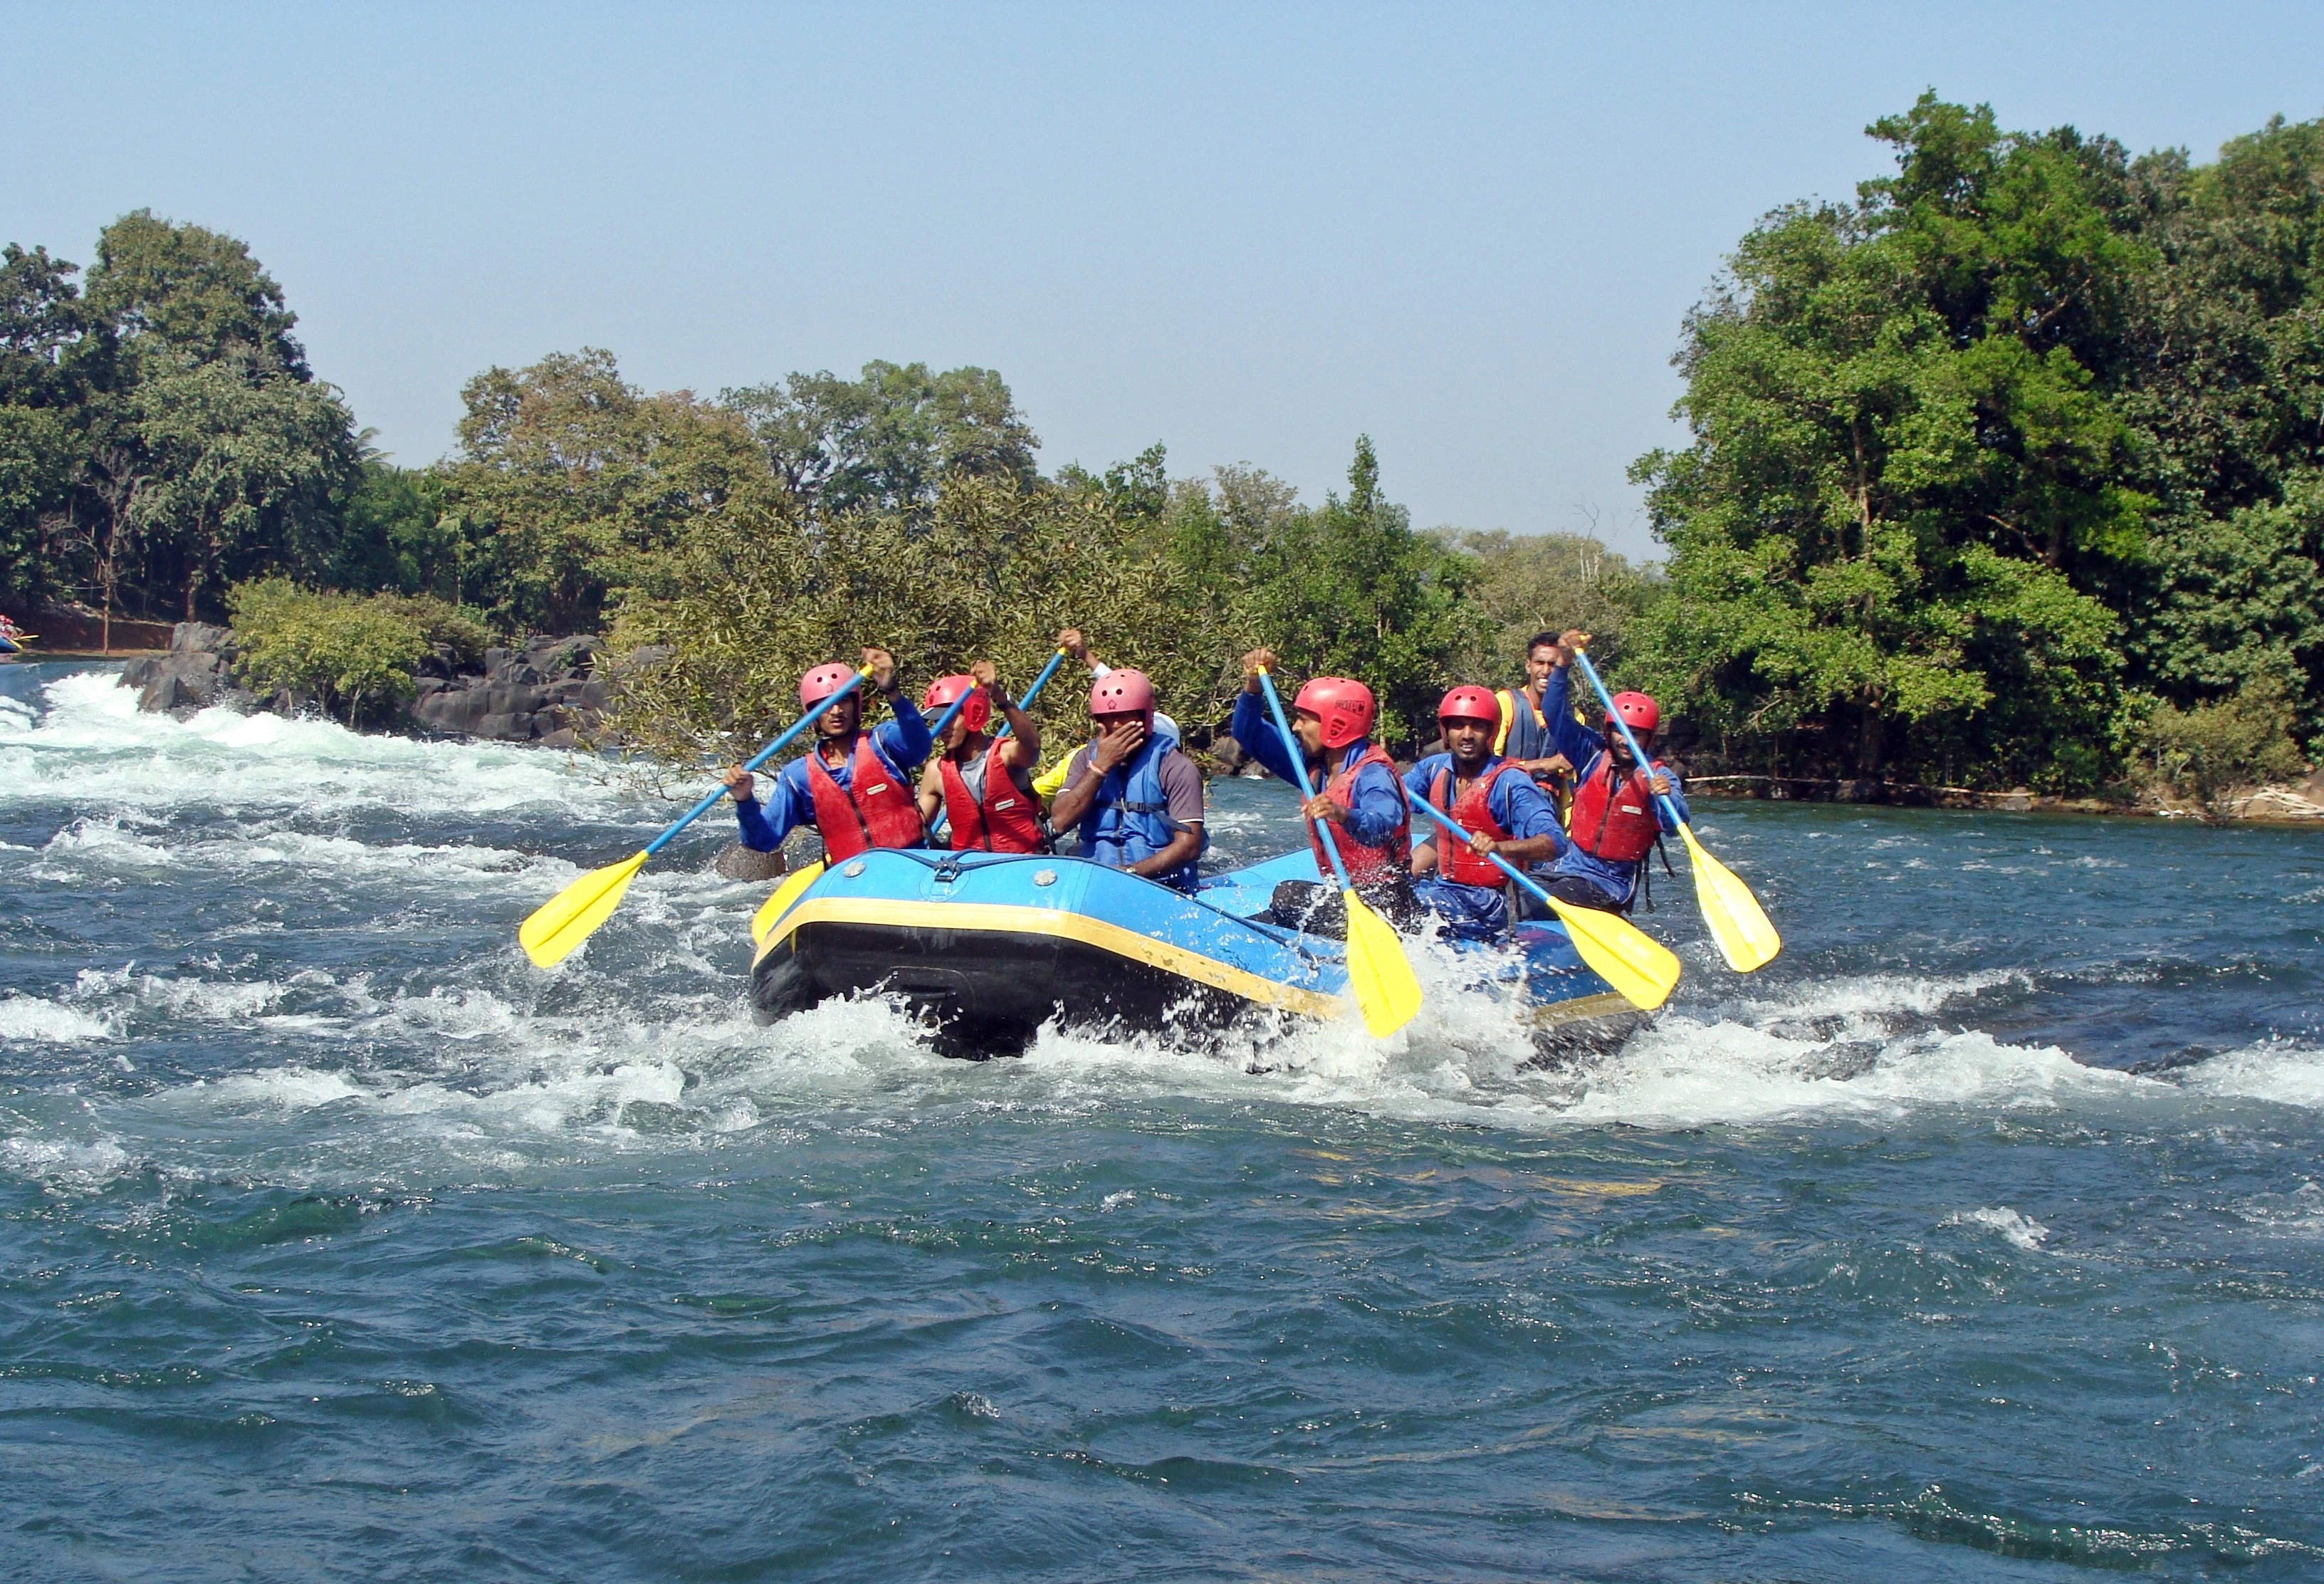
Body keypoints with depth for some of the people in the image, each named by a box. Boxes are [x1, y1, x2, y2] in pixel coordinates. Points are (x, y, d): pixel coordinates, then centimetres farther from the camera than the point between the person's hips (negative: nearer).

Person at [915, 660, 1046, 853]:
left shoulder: (1006, 755, -8)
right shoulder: (936, 771, 5)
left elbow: (1032, 744, -32)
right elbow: (916, 829, 13)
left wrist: (1000, 696, -44)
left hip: (1022, 861, -4)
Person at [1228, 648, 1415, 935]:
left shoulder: (1373, 773, -17)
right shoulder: (1316, 767, 9)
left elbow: (1382, 827, -38)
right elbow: (1250, 735, 15)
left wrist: (1343, 815, -58)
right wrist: (1253, 687, -2)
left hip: (1387, 908, -9)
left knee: (1289, 897, -28)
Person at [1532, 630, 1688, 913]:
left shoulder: (1658, 777, -3)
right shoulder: (1593, 756, 5)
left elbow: (1675, 825, -18)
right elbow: (1556, 717, -1)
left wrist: (1665, 797, -41)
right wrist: (1562, 666, -15)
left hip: (1614, 886, -4)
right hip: (1570, 868, 4)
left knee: (1551, 903, -30)